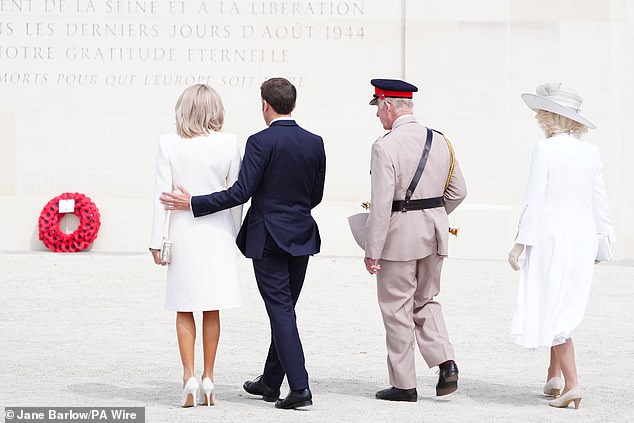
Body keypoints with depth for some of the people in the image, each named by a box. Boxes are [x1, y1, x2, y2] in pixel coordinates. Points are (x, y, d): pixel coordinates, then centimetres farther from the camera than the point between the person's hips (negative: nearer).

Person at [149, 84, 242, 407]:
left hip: (183, 231, -1)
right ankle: (208, 377, 13)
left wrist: (157, 240, -1)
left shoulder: (169, 143, -6)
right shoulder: (228, 143, -5)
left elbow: (161, 194, -6)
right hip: (218, 231, 1)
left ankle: (189, 376, 0)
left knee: (184, 308, 9)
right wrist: (235, 234, 12)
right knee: (211, 309, 10)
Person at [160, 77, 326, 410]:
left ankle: (300, 388, -11)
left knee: (282, 312, -5)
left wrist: (193, 204, -12)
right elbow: (316, 195, 11)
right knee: (283, 311, 15)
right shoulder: (315, 143, 4)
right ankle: (270, 382, 26)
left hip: (267, 238, -6)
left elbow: (240, 192, -18)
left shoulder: (261, 142, -14)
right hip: (301, 236, 6)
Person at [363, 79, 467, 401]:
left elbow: (381, 205, -20)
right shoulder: (440, 142, 6)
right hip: (435, 233, 6)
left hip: (400, 235, -6)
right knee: (426, 302, 20)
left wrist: (372, 251, -15)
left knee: (397, 309, 5)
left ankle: (404, 384, 10)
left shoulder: (385, 146, -16)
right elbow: (458, 192, 11)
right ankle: (446, 363, 2)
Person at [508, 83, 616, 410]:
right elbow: (599, 202, 8)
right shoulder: (590, 152, 4)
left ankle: (571, 384, -11)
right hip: (582, 236, 6)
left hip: (550, 236, -6)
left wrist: (520, 243, -8)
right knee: (563, 308, 19)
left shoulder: (544, 150, -12)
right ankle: (554, 376, 23)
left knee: (551, 309, -2)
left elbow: (534, 201, -13)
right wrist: (605, 237, 19)